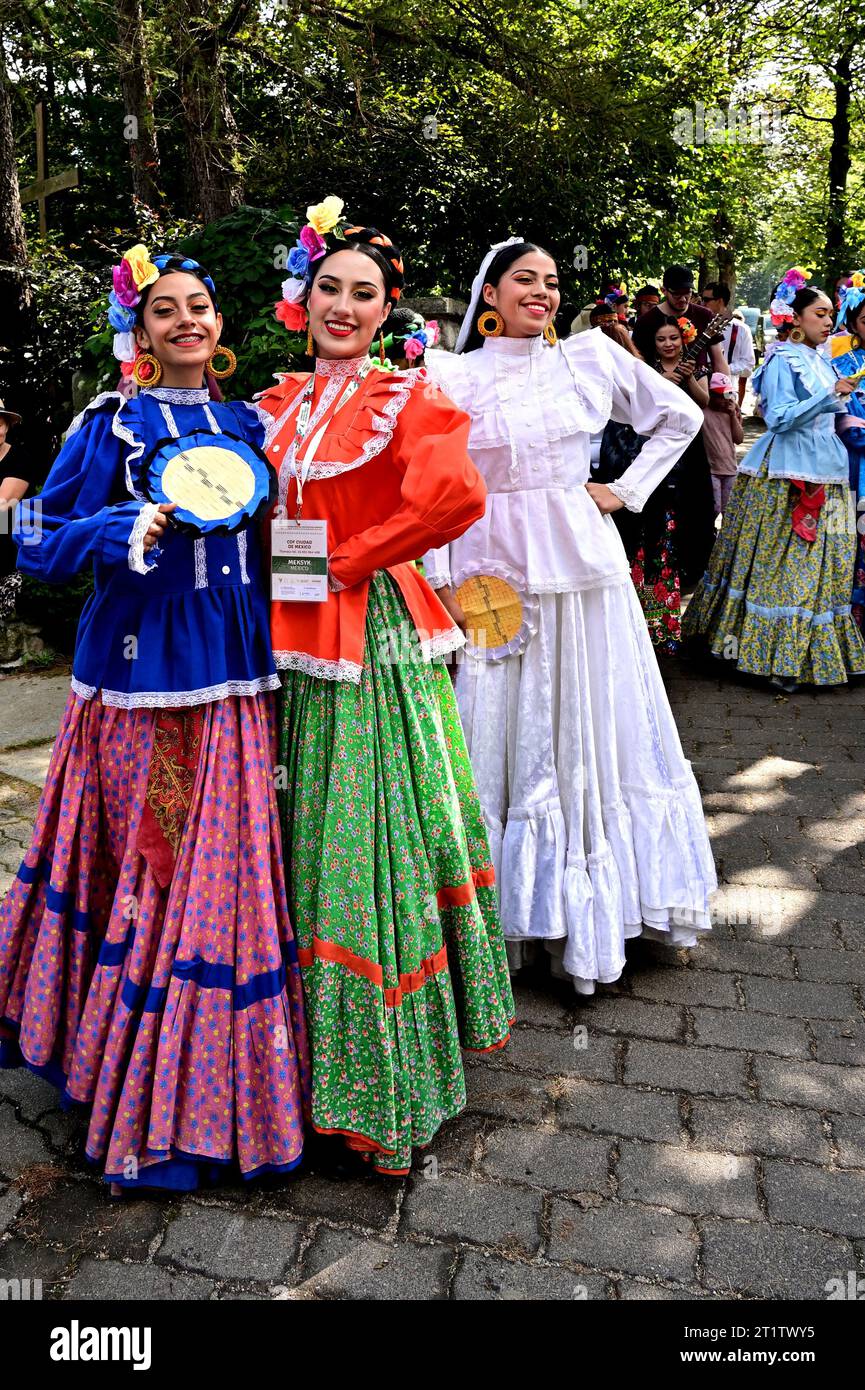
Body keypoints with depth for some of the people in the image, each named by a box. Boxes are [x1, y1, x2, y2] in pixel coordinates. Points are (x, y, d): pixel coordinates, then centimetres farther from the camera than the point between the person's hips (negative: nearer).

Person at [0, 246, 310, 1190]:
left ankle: (196, 1085, 27)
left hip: (230, 680, 5)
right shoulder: (111, 425, 0)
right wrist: (125, 533, -18)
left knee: (221, 863, 9)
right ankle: (143, 1112, 17)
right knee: (146, 864, 0)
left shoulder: (245, 423, 14)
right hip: (139, 674, -4)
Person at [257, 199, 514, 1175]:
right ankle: (317, 1040, 34)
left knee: (374, 845, 0)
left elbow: (456, 496, -22)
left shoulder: (404, 400, -5)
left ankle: (389, 1089, 17)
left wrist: (346, 561, -14)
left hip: (375, 640, -5)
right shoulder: (275, 407, 13)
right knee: (308, 841, 13)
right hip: (290, 642, 6)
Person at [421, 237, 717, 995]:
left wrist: (628, 491, 6)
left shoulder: (593, 355, 6)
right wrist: (441, 583, -7)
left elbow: (681, 415, 15)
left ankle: (598, 904, 24)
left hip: (582, 564, 2)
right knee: (506, 741, 4)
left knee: (594, 734, 7)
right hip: (493, 575, -1)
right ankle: (517, 912, 18)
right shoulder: (450, 375, 2)